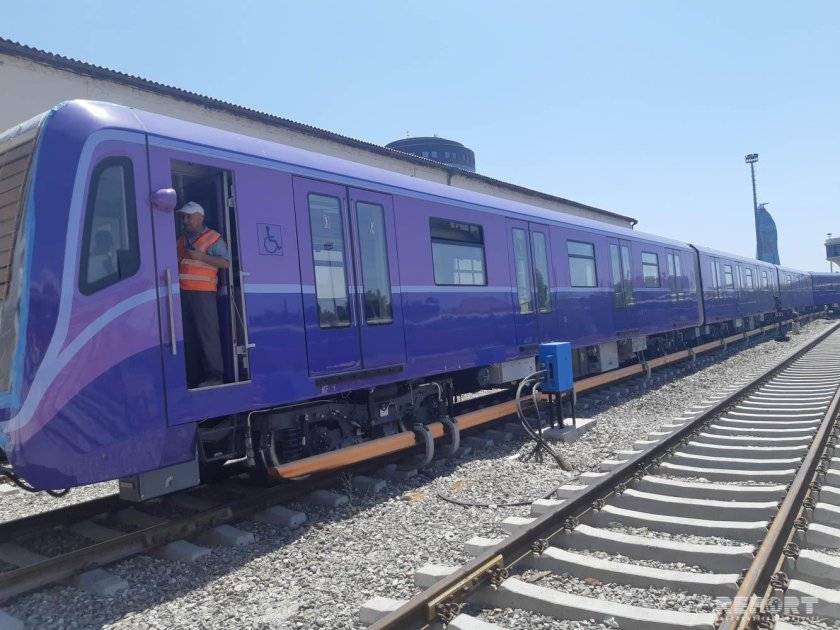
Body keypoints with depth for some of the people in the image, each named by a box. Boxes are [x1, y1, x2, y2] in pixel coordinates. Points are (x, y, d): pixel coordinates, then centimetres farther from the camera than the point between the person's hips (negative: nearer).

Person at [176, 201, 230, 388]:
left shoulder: (213, 238, 3)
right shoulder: (181, 239, 22)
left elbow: (226, 262, -6)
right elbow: (175, 262, 29)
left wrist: (201, 256, -14)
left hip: (203, 292, -6)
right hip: (183, 292, 7)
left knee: (207, 333, -10)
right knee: (188, 335, 5)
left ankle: (214, 375, -9)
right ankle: (194, 377, 10)